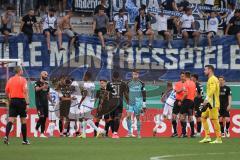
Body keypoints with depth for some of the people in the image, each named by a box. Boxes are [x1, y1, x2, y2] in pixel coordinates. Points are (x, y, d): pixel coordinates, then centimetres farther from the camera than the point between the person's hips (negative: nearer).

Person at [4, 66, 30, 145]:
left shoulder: (10, 80, 9)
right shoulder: (23, 80, -6)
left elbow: (6, 92, 12)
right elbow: (25, 92, -14)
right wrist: (27, 103, -15)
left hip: (12, 101, 4)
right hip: (21, 100, -4)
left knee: (11, 120, -1)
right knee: (23, 121, 7)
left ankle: (6, 136, -22)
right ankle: (25, 140, 13)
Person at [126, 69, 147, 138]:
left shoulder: (141, 83, 0)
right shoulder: (129, 83, 7)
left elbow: (144, 95, 2)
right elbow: (126, 93, 15)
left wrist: (144, 105, -1)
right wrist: (127, 102, 12)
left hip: (138, 103, -2)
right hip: (130, 103, 2)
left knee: (138, 117, 3)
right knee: (128, 116, -12)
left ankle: (139, 133, 12)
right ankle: (129, 132, -8)